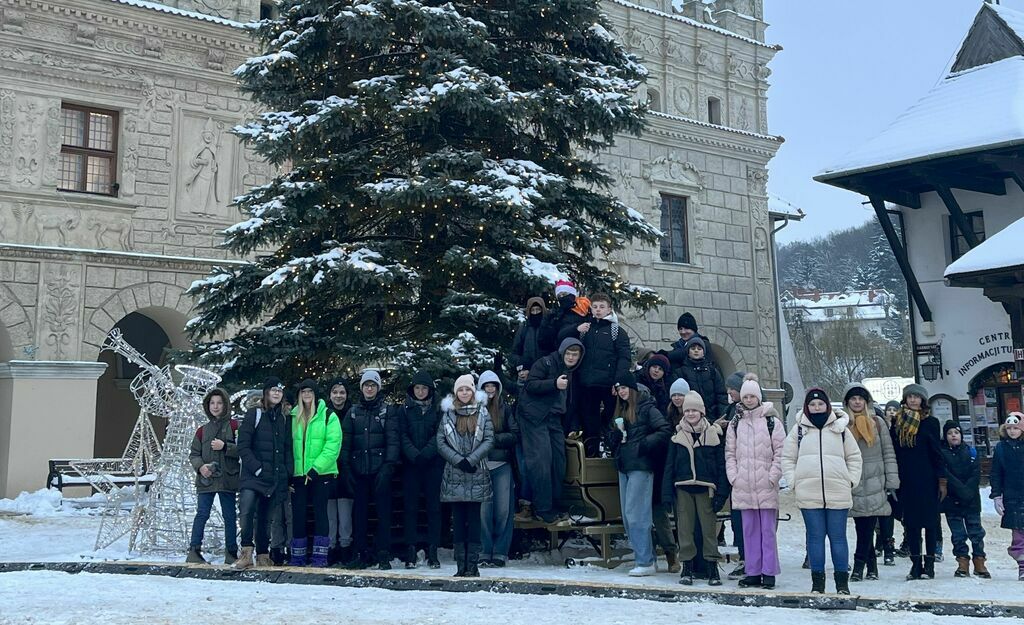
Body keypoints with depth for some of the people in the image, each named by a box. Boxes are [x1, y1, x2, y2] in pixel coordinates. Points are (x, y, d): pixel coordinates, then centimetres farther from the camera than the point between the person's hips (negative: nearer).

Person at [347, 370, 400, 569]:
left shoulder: (388, 410, 5)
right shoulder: (354, 412, 14)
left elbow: (392, 439, -2)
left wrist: (389, 464, -13)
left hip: (380, 469, -3)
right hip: (359, 469, 3)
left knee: (383, 511, -3)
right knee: (359, 512, 4)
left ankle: (383, 555, 0)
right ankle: (362, 553, 11)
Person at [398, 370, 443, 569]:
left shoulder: (438, 409, 7)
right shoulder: (405, 409, 9)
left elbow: (440, 435, -1)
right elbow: (403, 435, 2)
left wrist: (425, 454, -15)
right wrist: (414, 455, -14)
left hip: (433, 464, -1)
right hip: (410, 464, 1)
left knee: (433, 506, -1)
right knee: (410, 506, -1)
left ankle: (432, 551, 2)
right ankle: (410, 551, 1)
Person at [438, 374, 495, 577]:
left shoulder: (482, 412, 6)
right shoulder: (448, 413, 8)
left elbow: (489, 440, -1)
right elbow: (440, 442, 3)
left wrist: (471, 460, -11)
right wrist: (458, 460, -9)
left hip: (476, 474, -1)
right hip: (454, 475, 1)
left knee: (474, 518, -1)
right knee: (458, 519, 3)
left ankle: (472, 565, 1)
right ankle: (461, 565, 6)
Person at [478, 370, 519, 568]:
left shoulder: (505, 408, 9)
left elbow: (515, 435, 4)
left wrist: (494, 438, -8)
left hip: (502, 464, 1)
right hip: (480, 465, -1)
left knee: (503, 509, 0)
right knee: (483, 509, -3)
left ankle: (500, 553, 6)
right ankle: (484, 552, 5)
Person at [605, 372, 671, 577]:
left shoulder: (646, 408, -7)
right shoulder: (620, 411, 18)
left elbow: (665, 431, -15)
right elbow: (612, 438, 21)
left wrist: (644, 444, -16)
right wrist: (615, 435, -1)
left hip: (640, 467, -9)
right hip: (624, 467, 9)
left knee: (635, 514, -10)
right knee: (628, 516, 10)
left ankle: (645, 562, -5)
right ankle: (646, 557, 17)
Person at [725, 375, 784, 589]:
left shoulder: (772, 421, 0)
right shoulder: (735, 423, 12)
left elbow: (780, 452, -2)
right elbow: (730, 453, 13)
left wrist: (773, 477, -9)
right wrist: (733, 477, 2)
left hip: (766, 486, -3)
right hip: (743, 487, 4)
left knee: (768, 529, 0)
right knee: (750, 530, 8)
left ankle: (769, 572, 6)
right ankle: (752, 572, 13)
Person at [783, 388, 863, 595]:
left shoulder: (839, 428, 7)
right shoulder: (798, 430, 7)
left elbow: (854, 457, 11)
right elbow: (788, 458, 10)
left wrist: (851, 481, 1)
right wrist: (793, 482, 0)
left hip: (838, 494, 0)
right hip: (808, 494, 0)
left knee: (838, 537, 4)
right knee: (815, 537, 4)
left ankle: (842, 581, 12)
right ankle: (817, 581, 11)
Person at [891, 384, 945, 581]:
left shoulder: (930, 422, -1)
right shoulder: (897, 422, 6)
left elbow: (936, 453, -1)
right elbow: (892, 451, 6)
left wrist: (941, 480, -4)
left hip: (927, 479, -3)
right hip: (906, 481, 3)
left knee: (930, 521, 2)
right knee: (911, 522, 4)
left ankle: (929, 564, 8)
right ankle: (916, 563, 10)